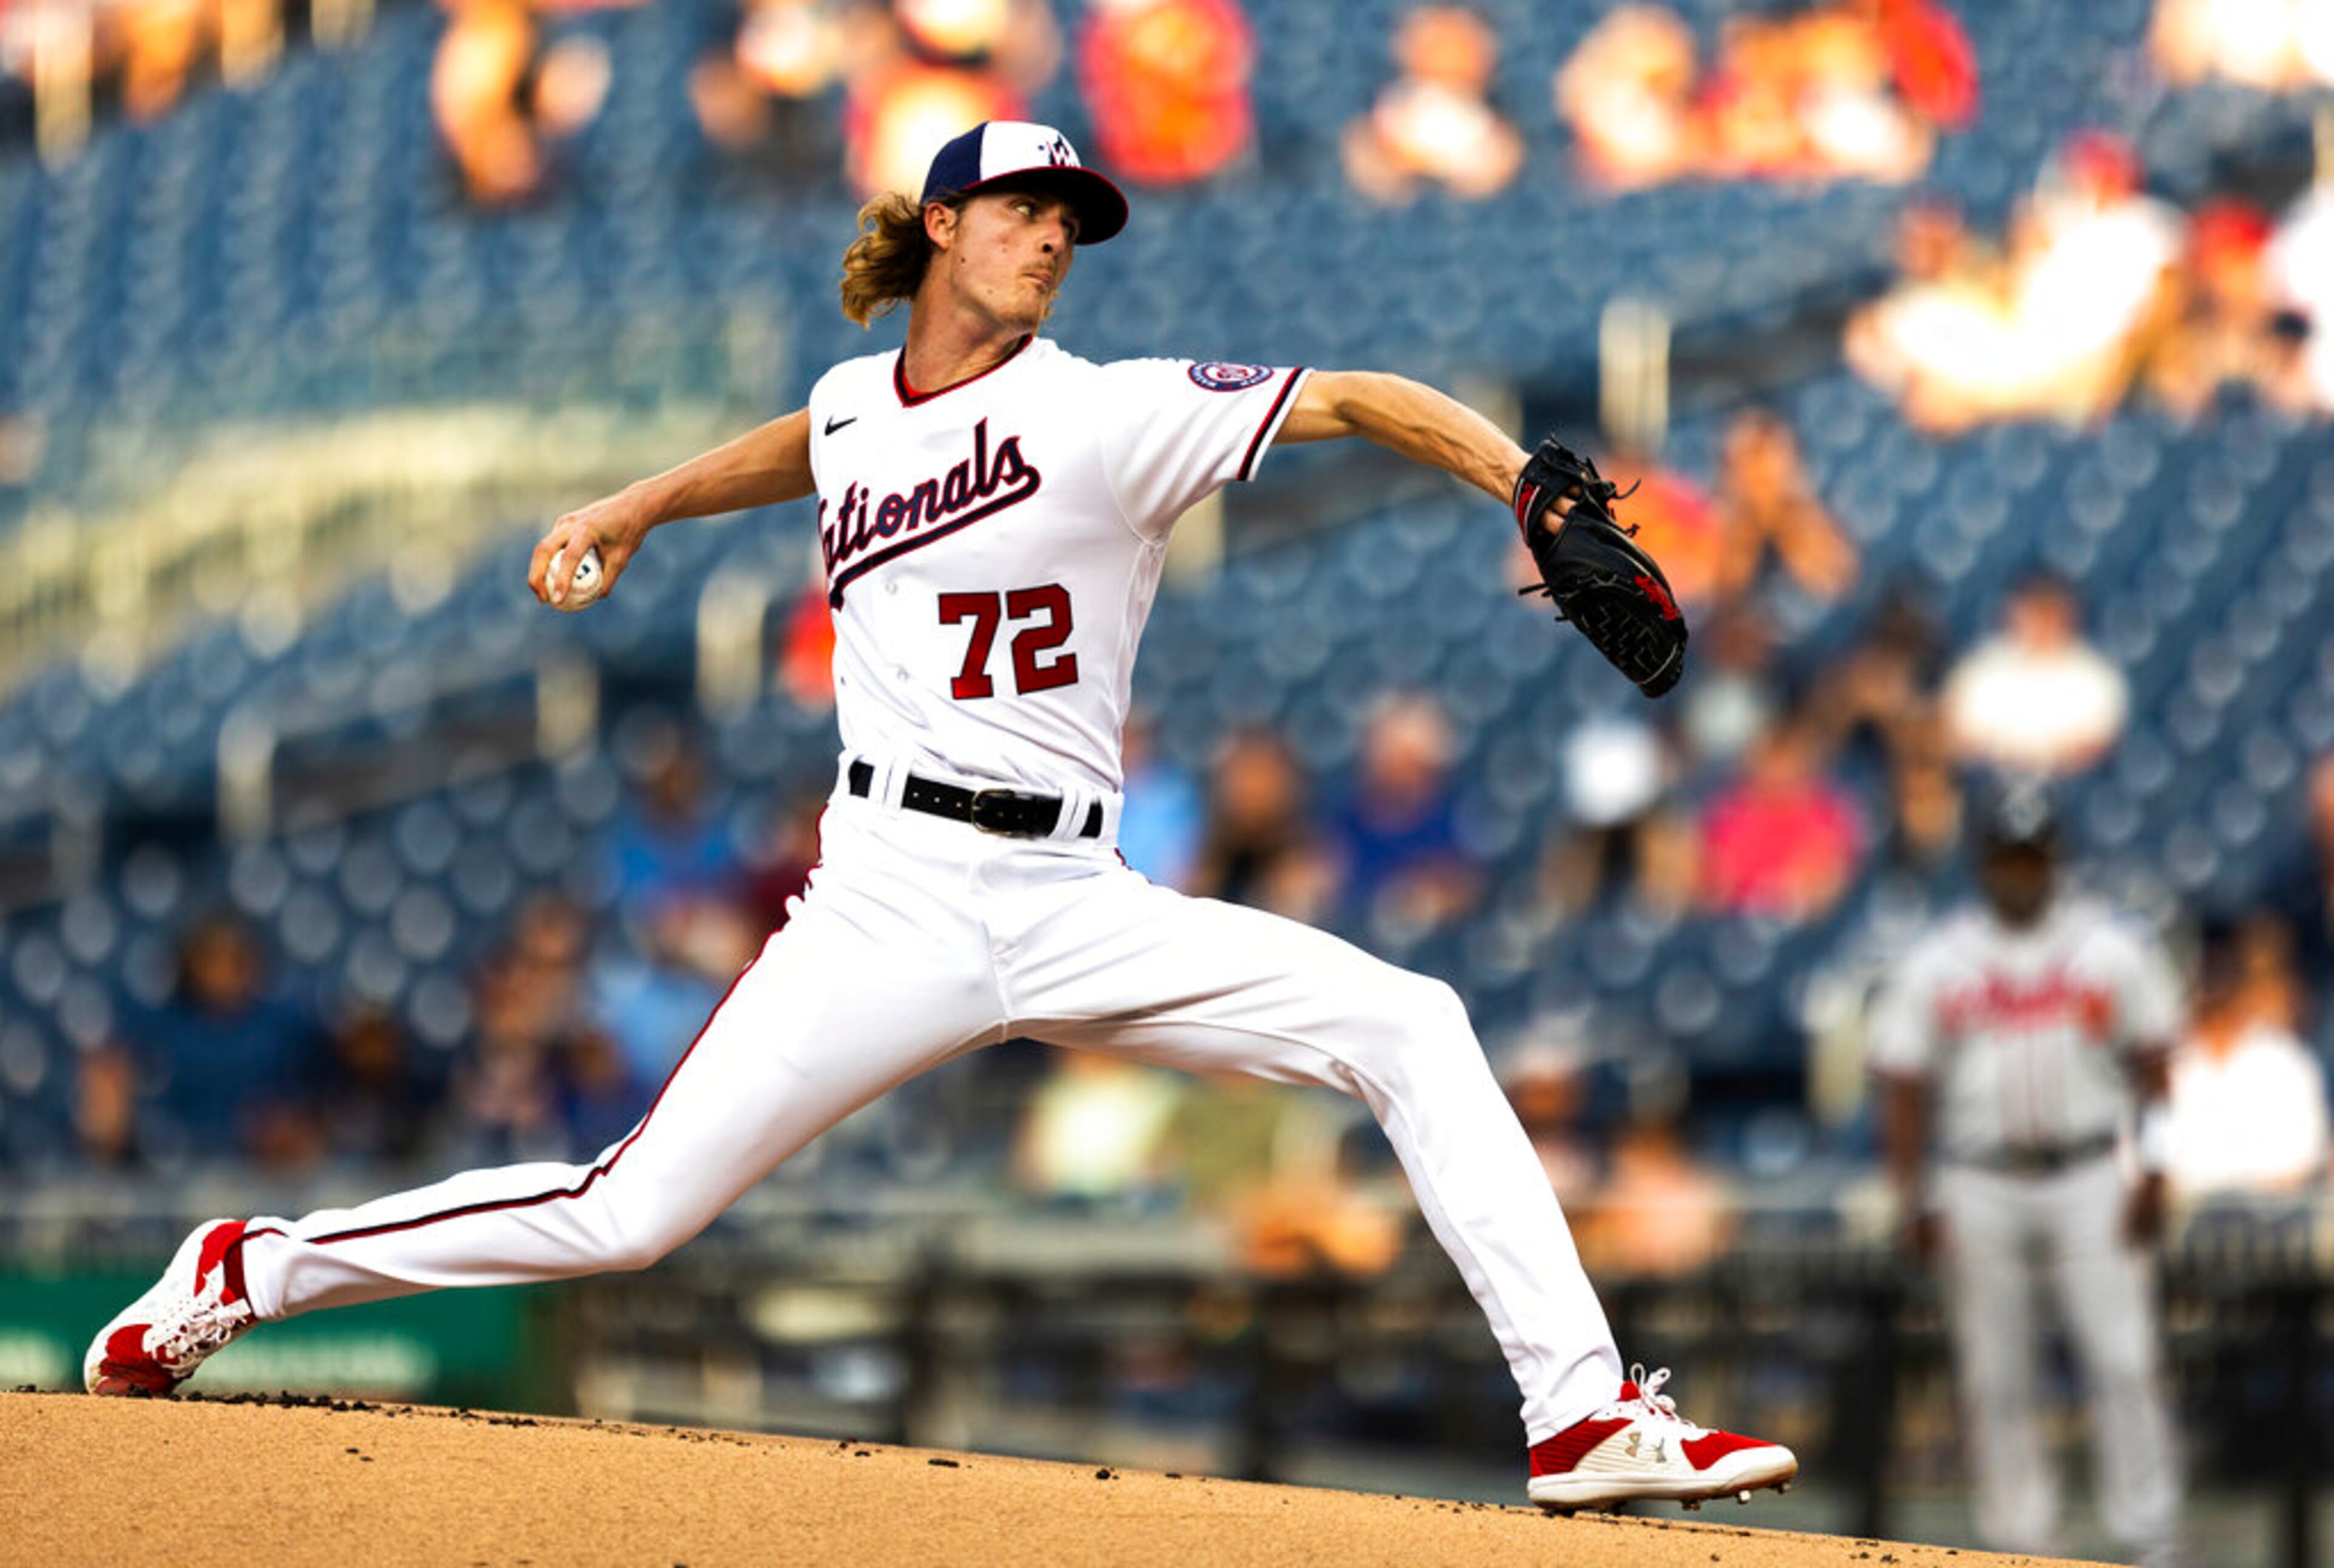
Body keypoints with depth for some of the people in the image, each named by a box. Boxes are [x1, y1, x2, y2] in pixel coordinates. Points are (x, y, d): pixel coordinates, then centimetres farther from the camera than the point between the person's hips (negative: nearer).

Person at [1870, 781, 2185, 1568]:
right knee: (1995, 1377, 2)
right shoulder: (1935, 962, 5)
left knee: (2125, 1361, -8)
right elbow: (1903, 1084, 6)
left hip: (2090, 1176, -1)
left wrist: (2153, 1173, -4)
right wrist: (1912, 1199, -2)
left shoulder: (2112, 948, 5)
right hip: (1980, 1188, 1)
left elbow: (2152, 1062, 6)